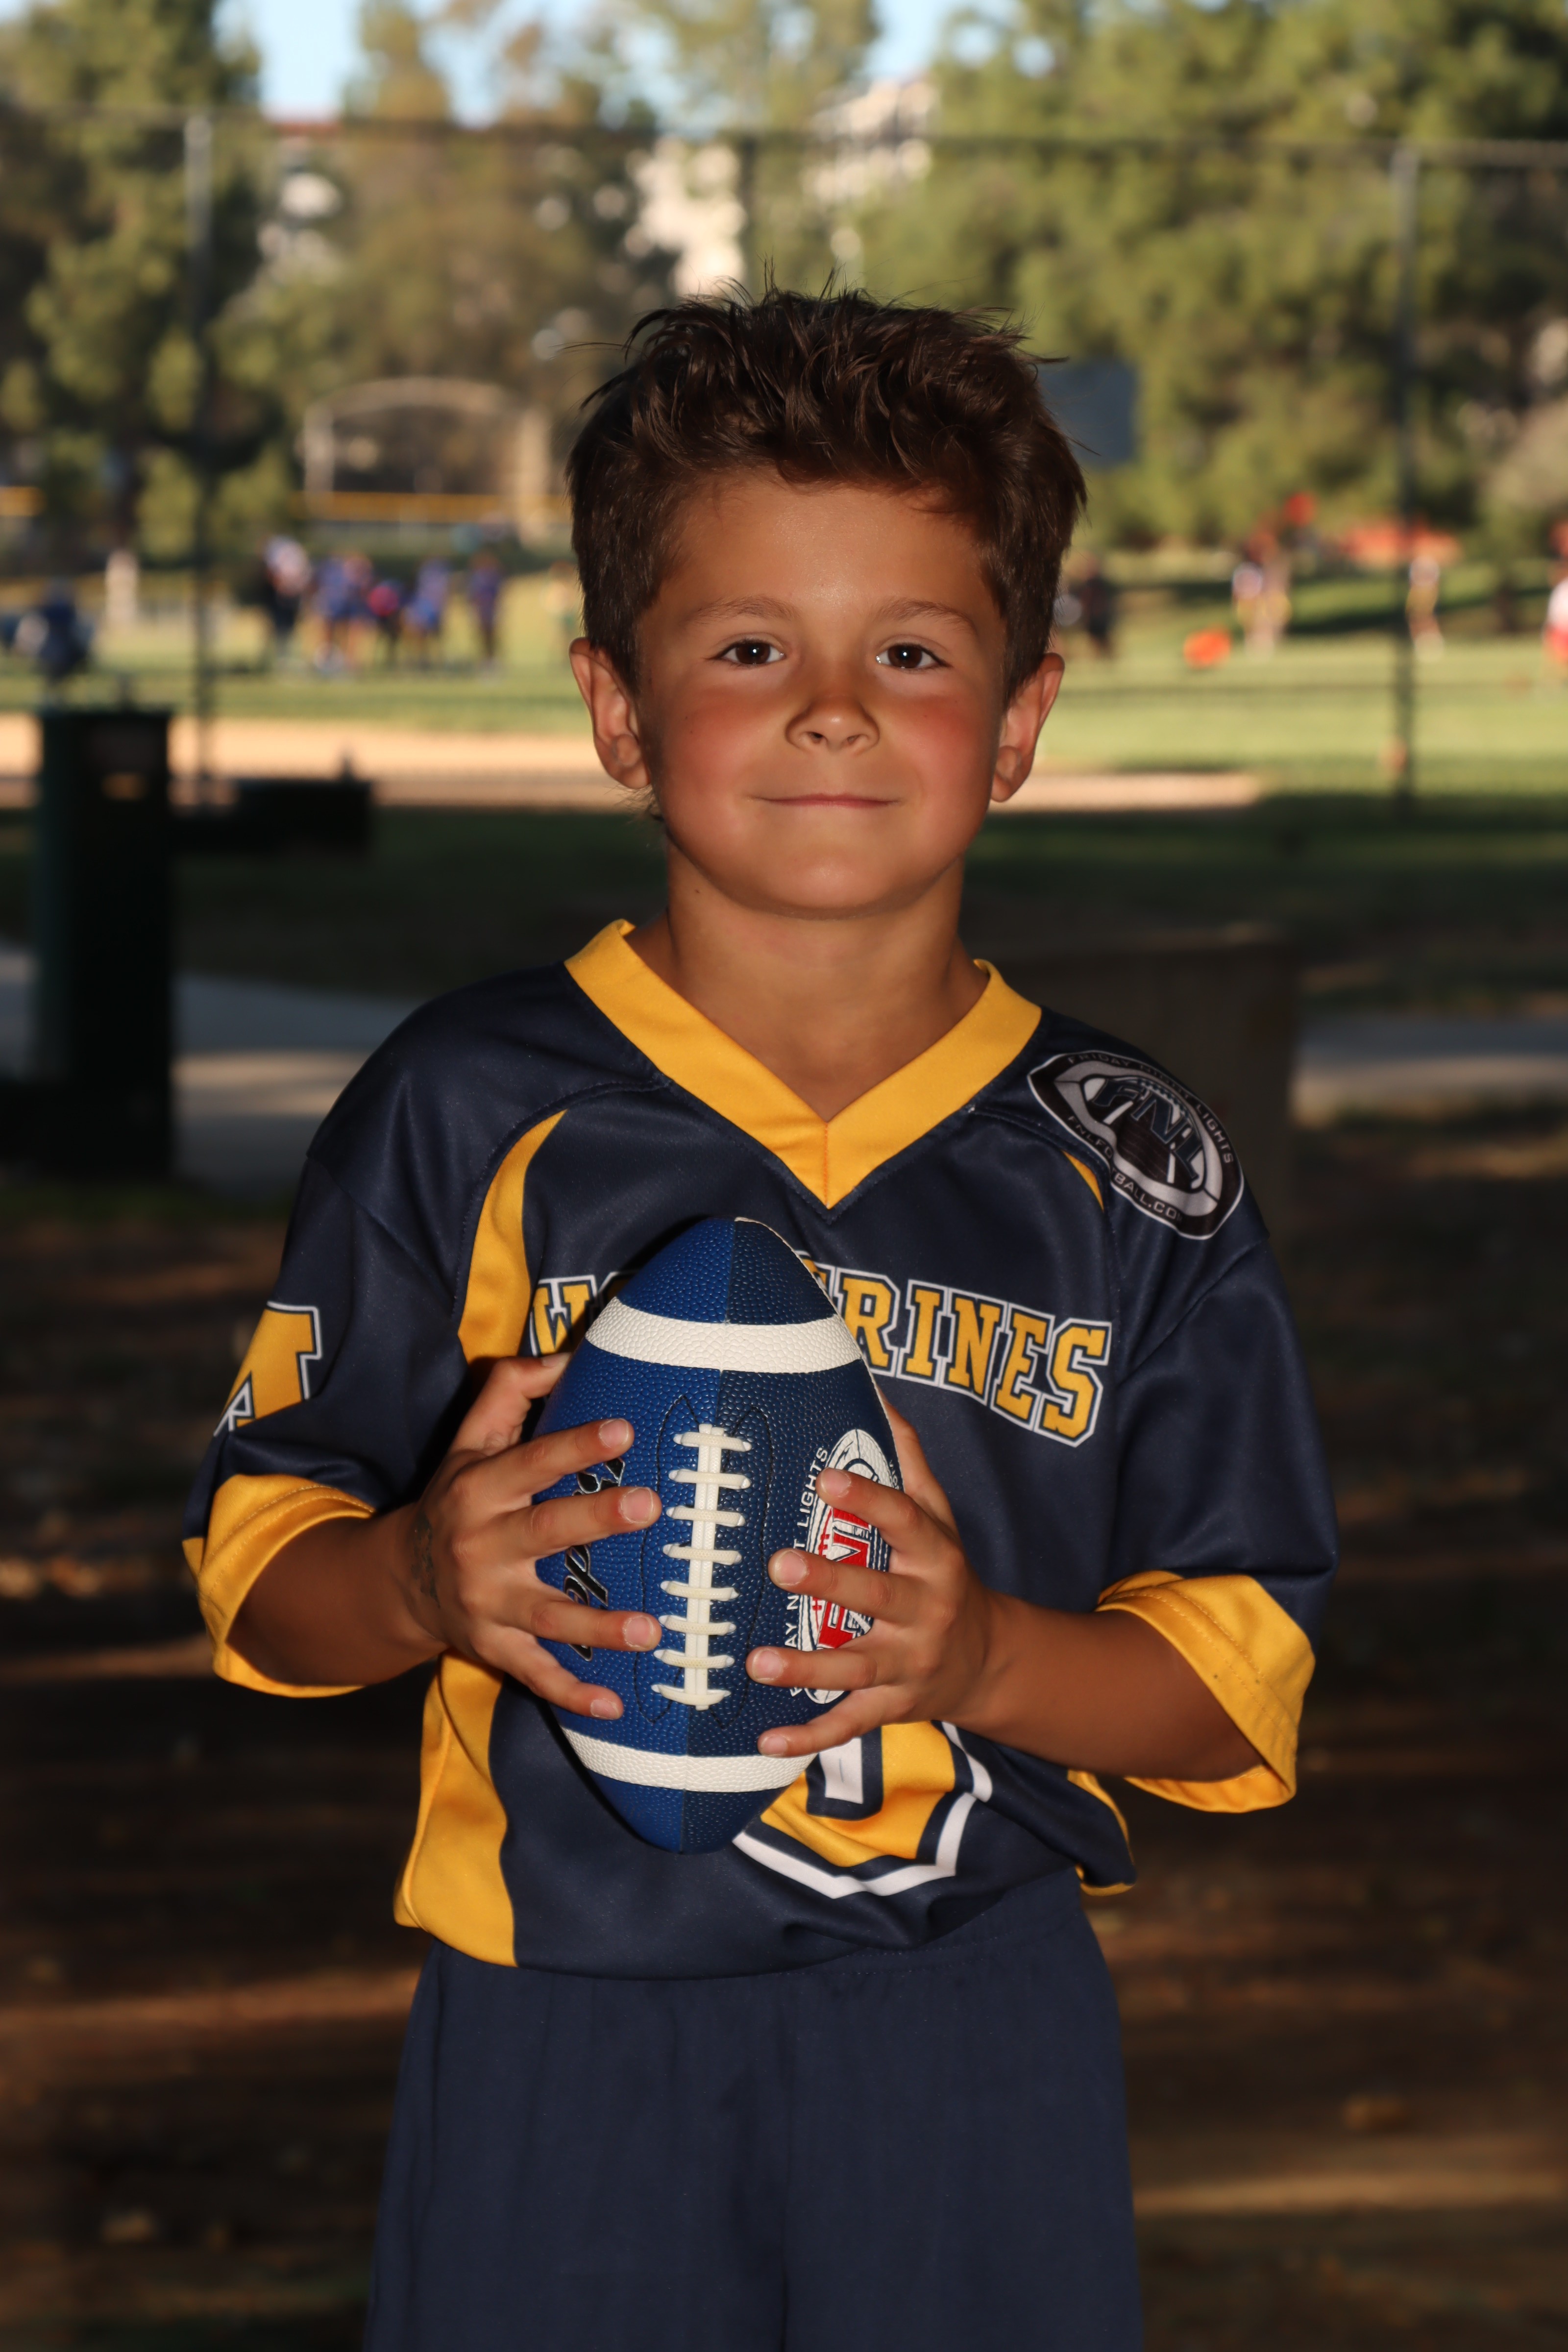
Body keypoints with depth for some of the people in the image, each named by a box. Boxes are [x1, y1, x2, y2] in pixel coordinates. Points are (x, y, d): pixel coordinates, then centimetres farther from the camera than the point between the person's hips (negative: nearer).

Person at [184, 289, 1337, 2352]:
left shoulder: (1130, 1176, 1)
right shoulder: (471, 1117, -3)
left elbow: (1238, 1681, 2)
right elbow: (264, 1580, 1)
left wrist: (986, 1657, -17)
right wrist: (425, 1583, -21)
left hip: (977, 2034, 1)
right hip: (561, 2030, -1)